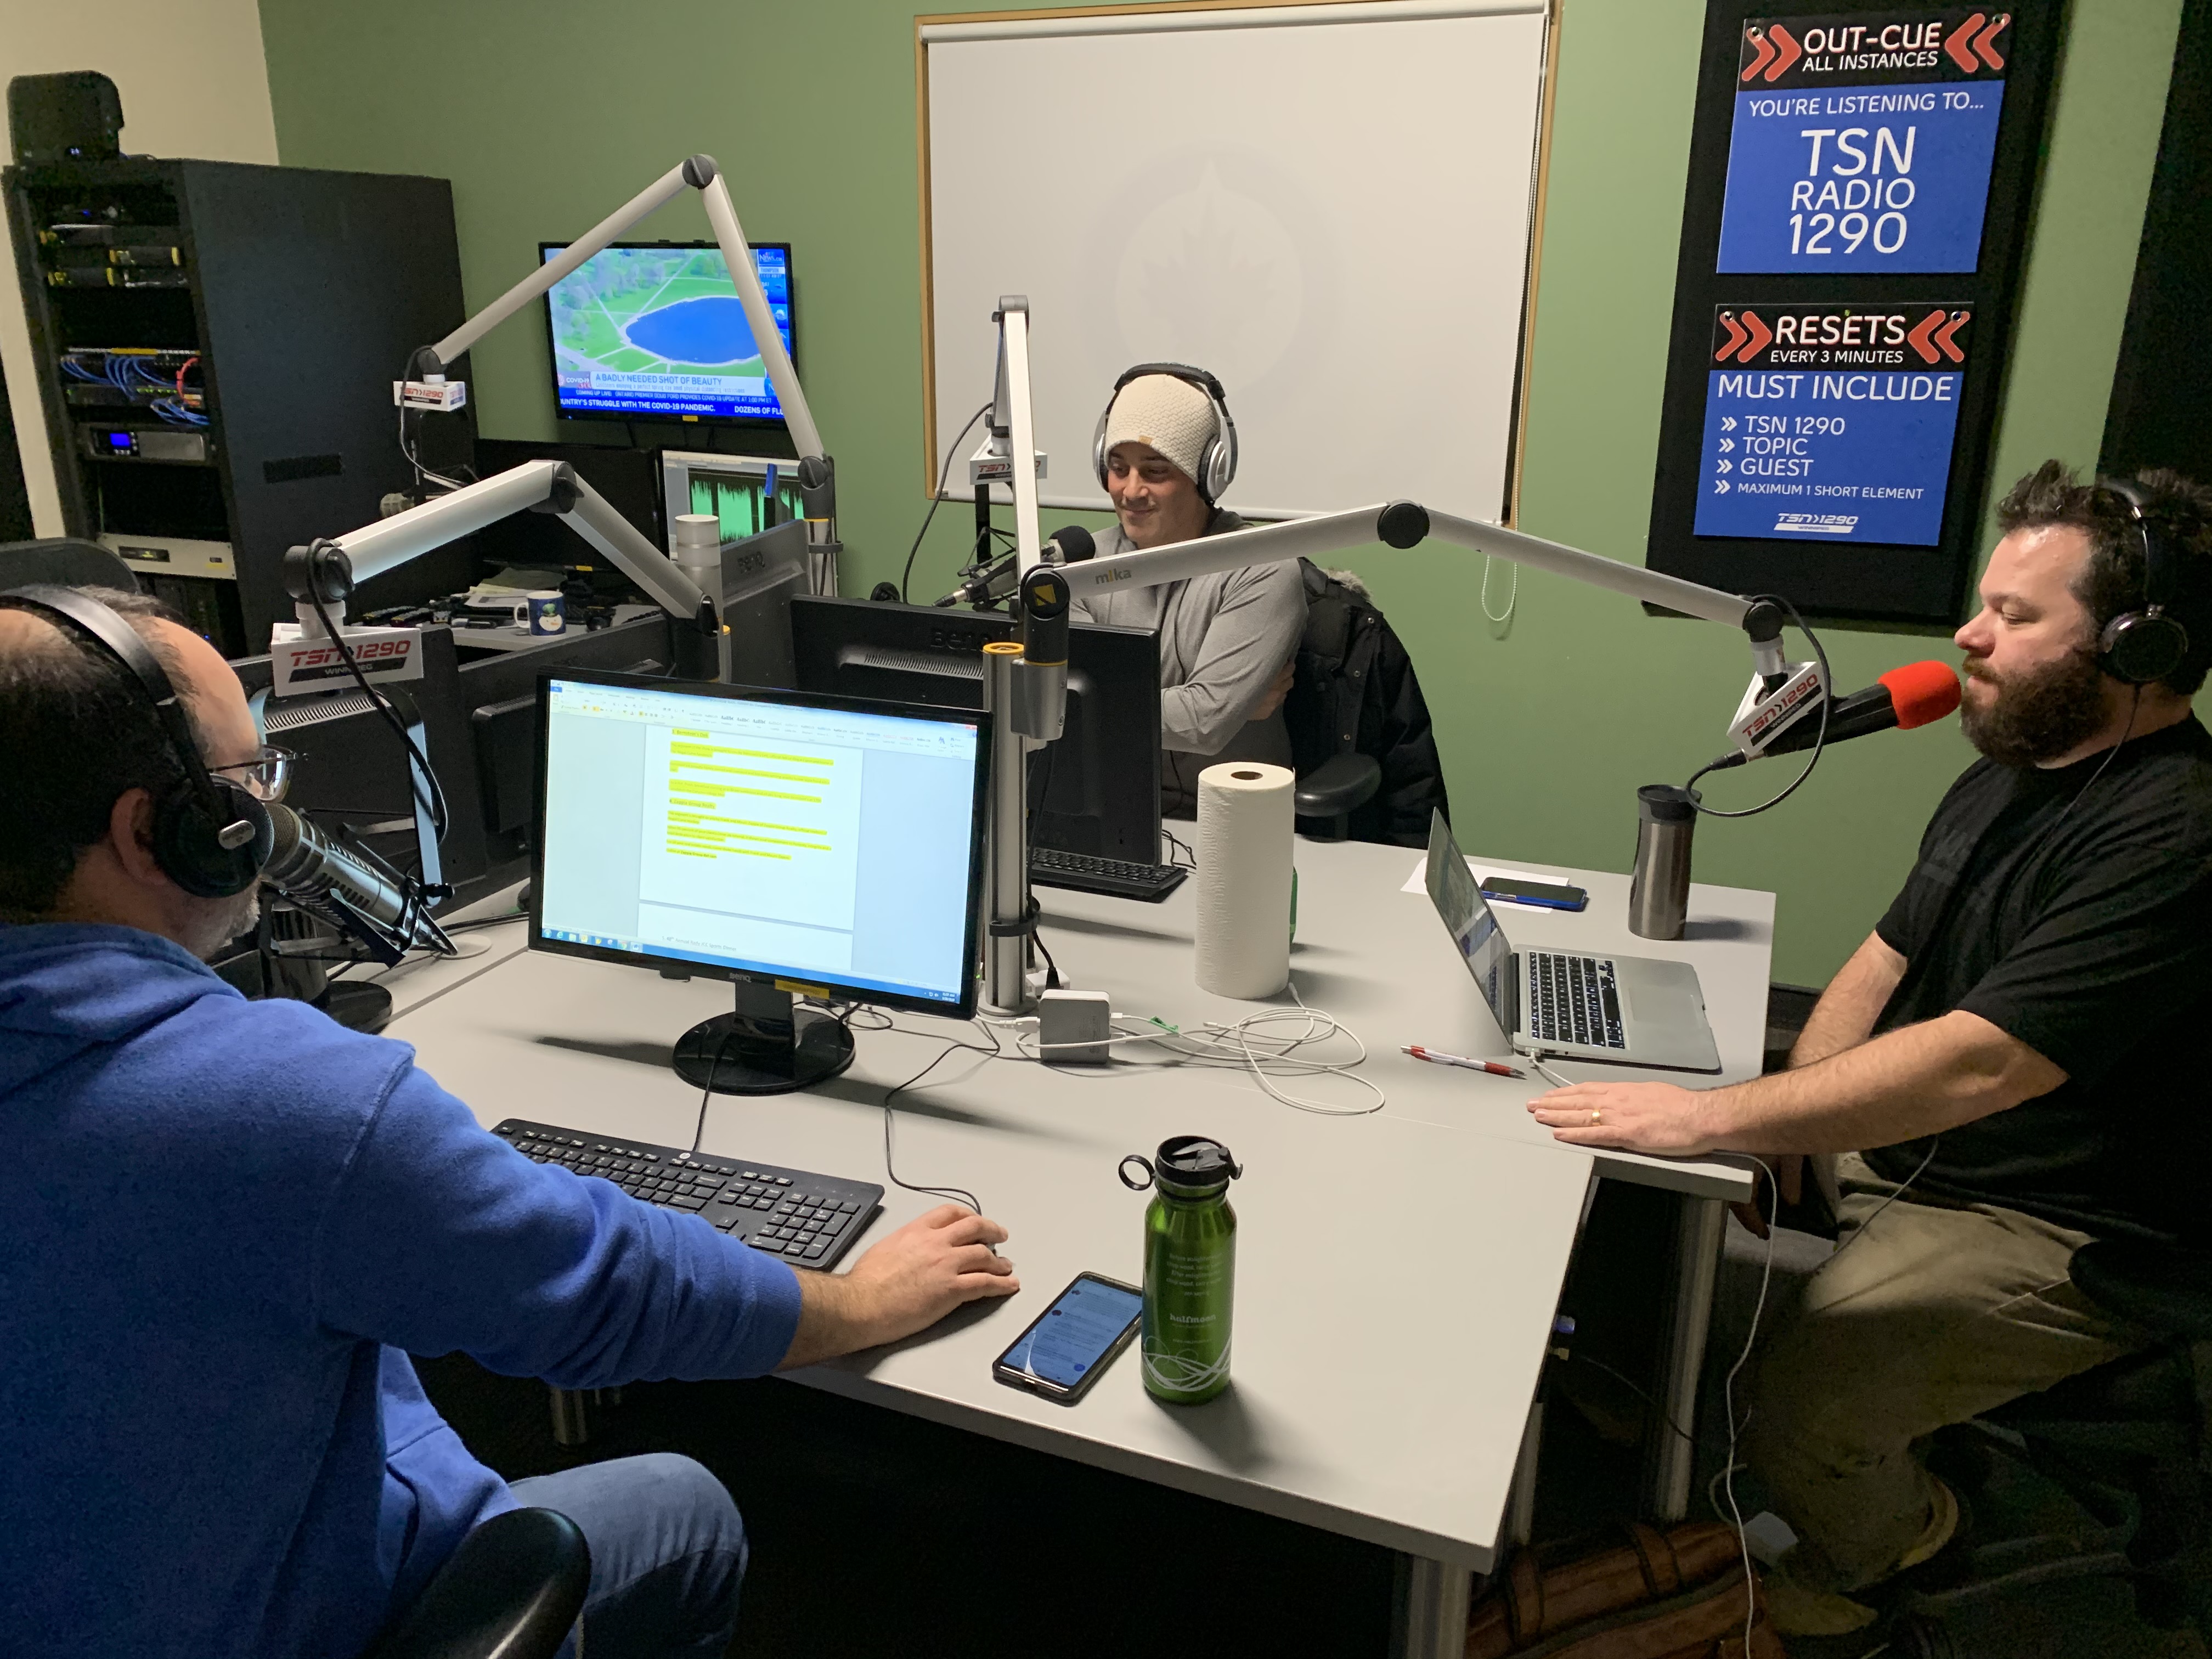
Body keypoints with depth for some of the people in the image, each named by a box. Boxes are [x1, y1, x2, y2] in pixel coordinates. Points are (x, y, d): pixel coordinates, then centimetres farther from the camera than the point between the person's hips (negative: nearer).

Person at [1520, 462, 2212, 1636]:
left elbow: (1977, 1064, -34)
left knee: (1792, 1406, -20)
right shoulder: (2014, 771, 6)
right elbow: (1885, 965, 10)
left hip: (2049, 1233, -8)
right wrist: (1782, 1129, -4)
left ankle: (1878, 1547, 16)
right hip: (1890, 1149, 9)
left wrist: (1710, 1117, -33)